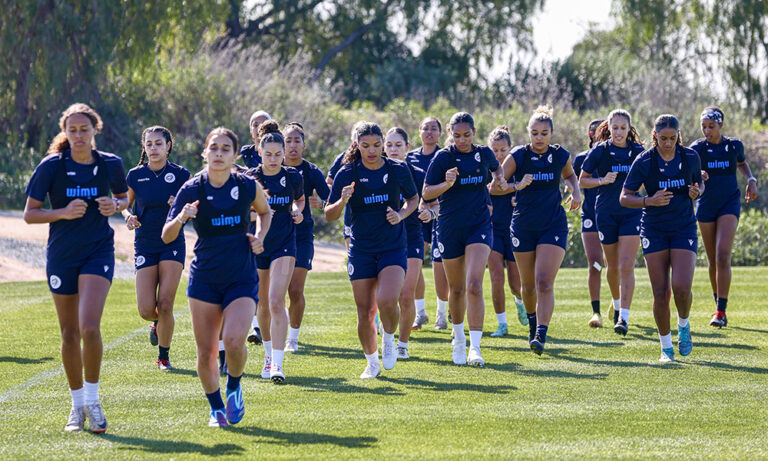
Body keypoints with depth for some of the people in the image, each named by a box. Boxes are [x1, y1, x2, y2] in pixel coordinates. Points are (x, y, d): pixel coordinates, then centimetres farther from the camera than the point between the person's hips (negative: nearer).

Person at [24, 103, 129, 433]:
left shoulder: (110, 164, -2)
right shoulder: (51, 166, -7)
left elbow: (124, 196, 17)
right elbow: (29, 213, -5)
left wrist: (116, 205, -7)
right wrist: (63, 212, -20)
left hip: (99, 251, -1)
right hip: (62, 255, 1)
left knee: (90, 327, -19)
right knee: (69, 334, 8)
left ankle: (92, 400, -2)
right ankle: (77, 404, 24)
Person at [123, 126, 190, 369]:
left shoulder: (181, 175, -4)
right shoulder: (135, 176, 0)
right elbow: (124, 205, 13)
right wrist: (129, 217, -9)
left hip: (172, 246, -1)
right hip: (145, 246, 1)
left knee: (165, 304, -10)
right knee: (146, 309, -7)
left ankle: (163, 355, 8)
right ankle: (158, 322, 31)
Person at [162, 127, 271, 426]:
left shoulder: (248, 186, -5)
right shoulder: (191, 190, -7)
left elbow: (264, 211, 18)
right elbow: (166, 236, -9)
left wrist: (259, 237, 0)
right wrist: (180, 218, -30)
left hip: (242, 280, -1)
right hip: (204, 279, 1)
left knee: (234, 341, -22)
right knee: (206, 352, 2)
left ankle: (234, 387, 9)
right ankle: (216, 408, 25)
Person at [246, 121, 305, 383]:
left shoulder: (293, 177, -2)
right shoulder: (249, 179, -5)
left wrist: (298, 211, -3)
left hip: (284, 245, -1)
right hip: (257, 245, 2)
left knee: (276, 303, -16)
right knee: (263, 305, 13)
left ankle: (277, 364, -19)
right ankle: (268, 353, 36)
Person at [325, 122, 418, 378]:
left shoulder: (398, 170, -2)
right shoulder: (347, 174, -4)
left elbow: (414, 198, 16)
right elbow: (329, 215, -2)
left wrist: (401, 215, -4)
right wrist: (342, 201, -23)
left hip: (393, 248, -1)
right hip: (361, 249, 1)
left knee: (387, 300, -23)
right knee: (365, 311, 2)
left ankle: (389, 340, 7)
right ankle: (372, 362, 23)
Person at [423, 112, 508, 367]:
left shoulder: (484, 153, 2)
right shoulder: (443, 157, -6)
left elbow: (496, 168, 26)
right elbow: (426, 193, -6)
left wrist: (498, 181, 4)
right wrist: (447, 184, -24)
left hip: (479, 226, 0)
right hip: (450, 229, 0)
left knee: (474, 286, -17)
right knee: (456, 289, 12)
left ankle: (475, 347, -19)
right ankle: (459, 339, 35)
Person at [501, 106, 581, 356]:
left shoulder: (561, 155, -1)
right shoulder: (518, 156, -7)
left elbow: (569, 175, 22)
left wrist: (575, 192, 2)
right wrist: (517, 186, -25)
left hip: (553, 225, -1)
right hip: (523, 227, 1)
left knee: (544, 283, -16)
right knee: (528, 285, 12)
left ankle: (541, 336, -20)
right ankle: (532, 322, 41)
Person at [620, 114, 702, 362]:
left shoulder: (690, 157, -1)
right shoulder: (644, 162, -8)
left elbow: (699, 184, 15)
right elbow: (625, 198, -5)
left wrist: (696, 191, -9)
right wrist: (650, 200, -23)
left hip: (684, 228, 1)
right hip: (654, 229, -1)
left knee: (682, 288, -16)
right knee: (661, 293, -3)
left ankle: (683, 325, 16)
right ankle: (666, 347, 12)